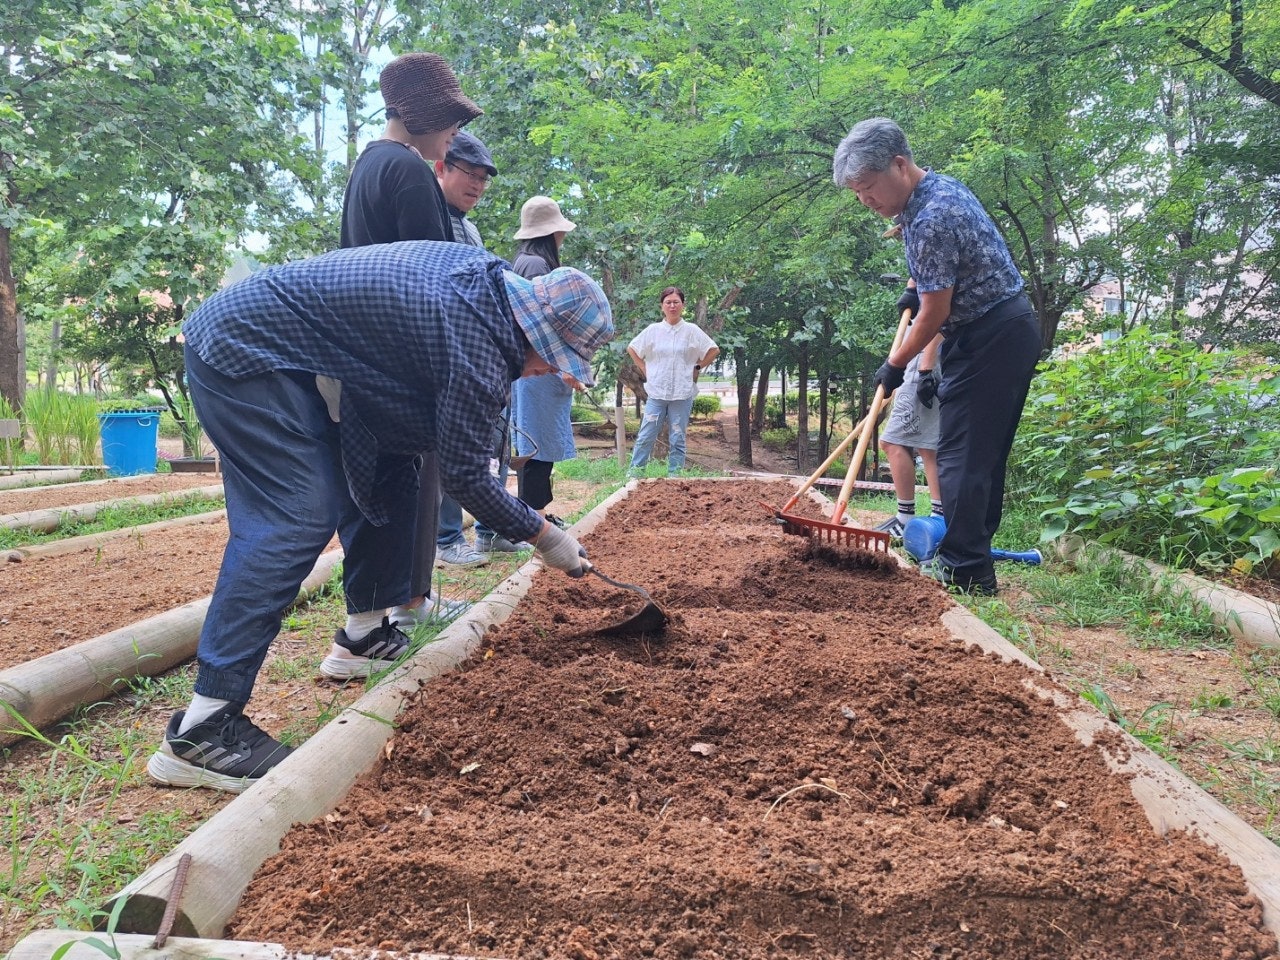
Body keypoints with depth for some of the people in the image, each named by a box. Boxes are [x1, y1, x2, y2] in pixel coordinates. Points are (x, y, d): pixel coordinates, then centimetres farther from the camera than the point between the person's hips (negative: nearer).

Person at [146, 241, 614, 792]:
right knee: (294, 522, -18)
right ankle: (200, 731, -17)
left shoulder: (485, 274, 5)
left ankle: (364, 639, 22)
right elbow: (464, 474, -16)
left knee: (381, 487, 11)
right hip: (244, 349, -10)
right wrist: (544, 537, -4)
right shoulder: (478, 341, -22)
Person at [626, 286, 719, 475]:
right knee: (646, 435, -1)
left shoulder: (692, 331, 0)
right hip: (657, 392, 1)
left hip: (682, 394, -1)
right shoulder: (653, 330, 3)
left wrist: (697, 368, 3)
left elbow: (714, 350, 7)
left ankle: (674, 474, 12)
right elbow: (631, 349, 14)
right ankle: (634, 471, 6)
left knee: (677, 438, 5)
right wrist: (644, 370, 7)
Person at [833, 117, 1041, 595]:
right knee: (983, 451, 13)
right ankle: (972, 556, 21)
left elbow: (935, 315, -18)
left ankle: (966, 570, -6)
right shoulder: (939, 186, 8)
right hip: (1003, 331, 10)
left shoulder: (931, 219, -24)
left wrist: (895, 365, -5)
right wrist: (919, 289, 27)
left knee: (962, 452, -9)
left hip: (991, 337, -10)